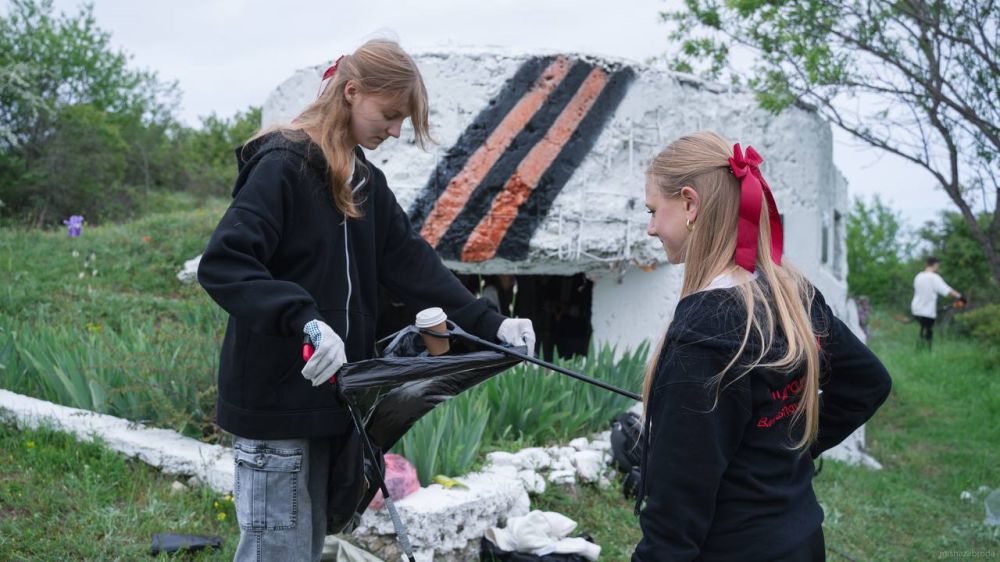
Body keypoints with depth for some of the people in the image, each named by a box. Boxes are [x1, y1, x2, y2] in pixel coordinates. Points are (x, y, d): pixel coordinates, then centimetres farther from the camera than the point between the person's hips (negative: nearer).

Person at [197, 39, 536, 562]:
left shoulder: (364, 180, 11)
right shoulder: (282, 165, -15)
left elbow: (411, 263, 6)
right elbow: (221, 264, -24)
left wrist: (488, 323, -4)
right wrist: (304, 320, -37)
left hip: (328, 396, 8)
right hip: (275, 399, -8)